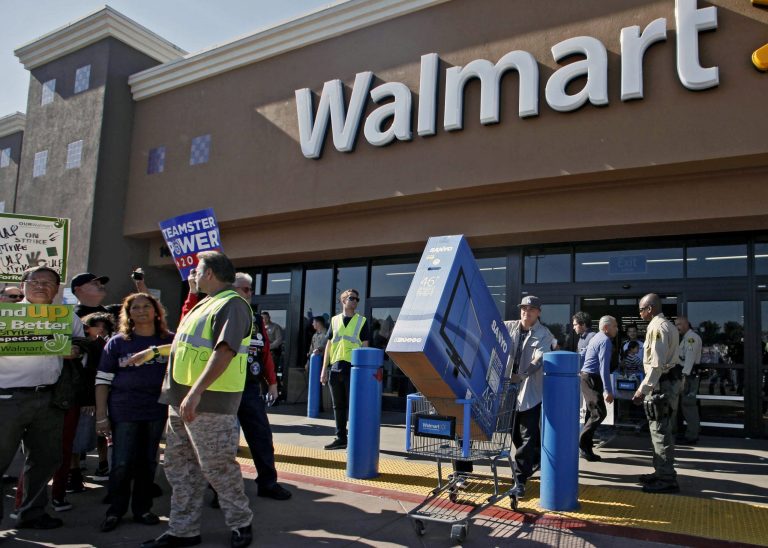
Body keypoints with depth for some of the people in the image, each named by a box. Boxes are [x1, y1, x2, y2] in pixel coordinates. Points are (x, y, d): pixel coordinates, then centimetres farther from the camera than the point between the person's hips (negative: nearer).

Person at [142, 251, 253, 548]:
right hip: (183, 399, 10)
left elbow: (225, 352, -26)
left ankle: (241, 523, 18)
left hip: (209, 401, -10)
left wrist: (196, 392, -32)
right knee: (179, 466, 14)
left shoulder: (231, 304, -13)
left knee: (217, 467, 0)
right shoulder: (206, 304, 18)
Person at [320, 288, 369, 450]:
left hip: (353, 367, -3)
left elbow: (365, 347, 2)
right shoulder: (335, 320, 13)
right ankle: (341, 438, 18)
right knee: (338, 406, 9)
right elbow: (328, 345, 13)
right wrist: (324, 369, 7)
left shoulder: (362, 321, 5)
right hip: (335, 367, 4)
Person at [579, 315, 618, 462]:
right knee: (599, 413, -12)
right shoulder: (606, 341, -15)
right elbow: (604, 367, -23)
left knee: (592, 410, 22)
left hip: (584, 376, 11)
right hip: (592, 379, -11)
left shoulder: (595, 338, 15)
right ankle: (583, 446, -15)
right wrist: (608, 390, -27)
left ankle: (586, 441, 32)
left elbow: (582, 357, 21)